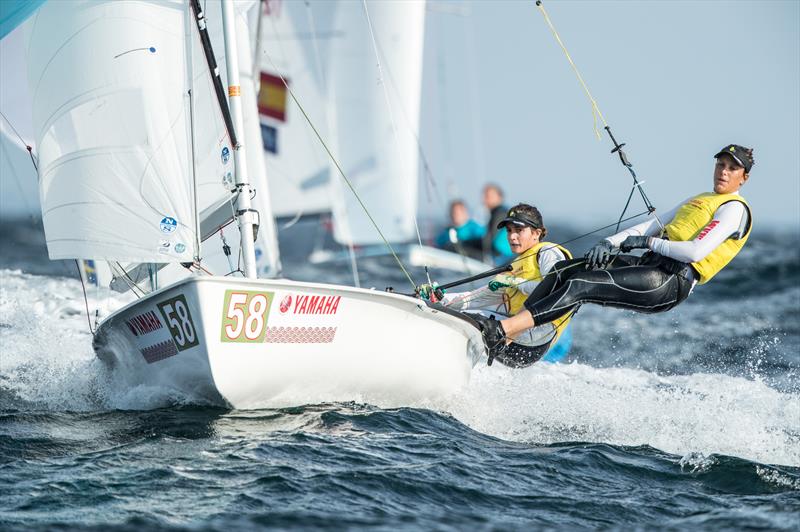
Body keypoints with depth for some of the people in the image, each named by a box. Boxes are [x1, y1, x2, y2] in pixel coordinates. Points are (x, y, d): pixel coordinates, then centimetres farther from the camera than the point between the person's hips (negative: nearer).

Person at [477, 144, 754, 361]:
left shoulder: (734, 208, -2)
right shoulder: (698, 200, 28)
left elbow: (696, 252, -16)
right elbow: (655, 225, 21)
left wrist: (647, 242, -7)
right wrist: (609, 243, 5)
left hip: (669, 284, -9)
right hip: (650, 267, 9)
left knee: (581, 285, -23)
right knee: (563, 270, -4)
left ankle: (501, 332, -31)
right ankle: (506, 337, -10)